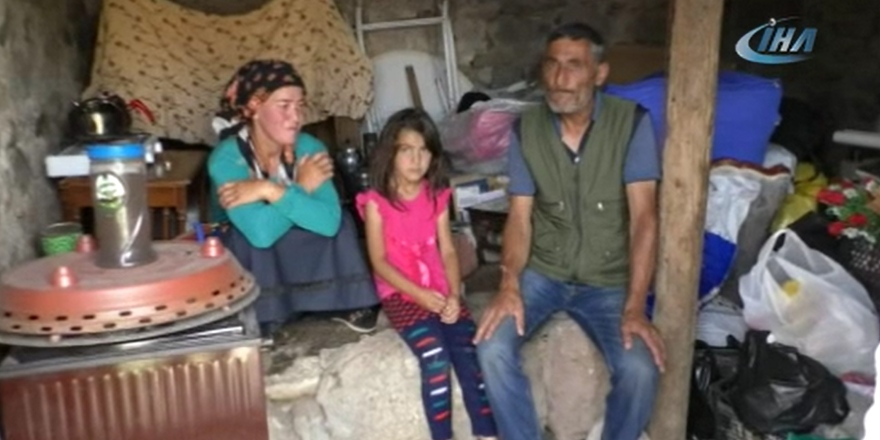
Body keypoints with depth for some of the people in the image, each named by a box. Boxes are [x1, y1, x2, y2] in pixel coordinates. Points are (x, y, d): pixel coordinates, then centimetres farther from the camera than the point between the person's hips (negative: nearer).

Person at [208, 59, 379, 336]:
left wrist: (271, 191, -39)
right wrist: (302, 188, -32)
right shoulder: (226, 158, -29)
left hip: (297, 258, 3)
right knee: (251, 238, -35)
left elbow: (329, 220, -33)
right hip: (240, 259, -3)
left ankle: (348, 304, -3)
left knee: (339, 222, -21)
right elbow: (260, 232, -42)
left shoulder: (309, 147, -18)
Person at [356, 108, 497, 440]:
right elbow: (379, 261, -6)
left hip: (440, 291, 4)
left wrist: (453, 295, -10)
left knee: (470, 350, -18)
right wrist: (420, 294, -15)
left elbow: (447, 251, 6)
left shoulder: (438, 197, 10)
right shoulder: (376, 201, -2)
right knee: (435, 356, -26)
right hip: (400, 293, -3)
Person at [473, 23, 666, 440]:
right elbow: (520, 216, -7)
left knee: (641, 369, -24)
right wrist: (509, 285, -24)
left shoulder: (632, 123, -12)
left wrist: (635, 306, -25)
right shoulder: (525, 129, -5)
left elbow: (643, 215, -17)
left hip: (608, 280, -1)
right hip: (542, 272, 2)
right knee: (492, 347, -22)